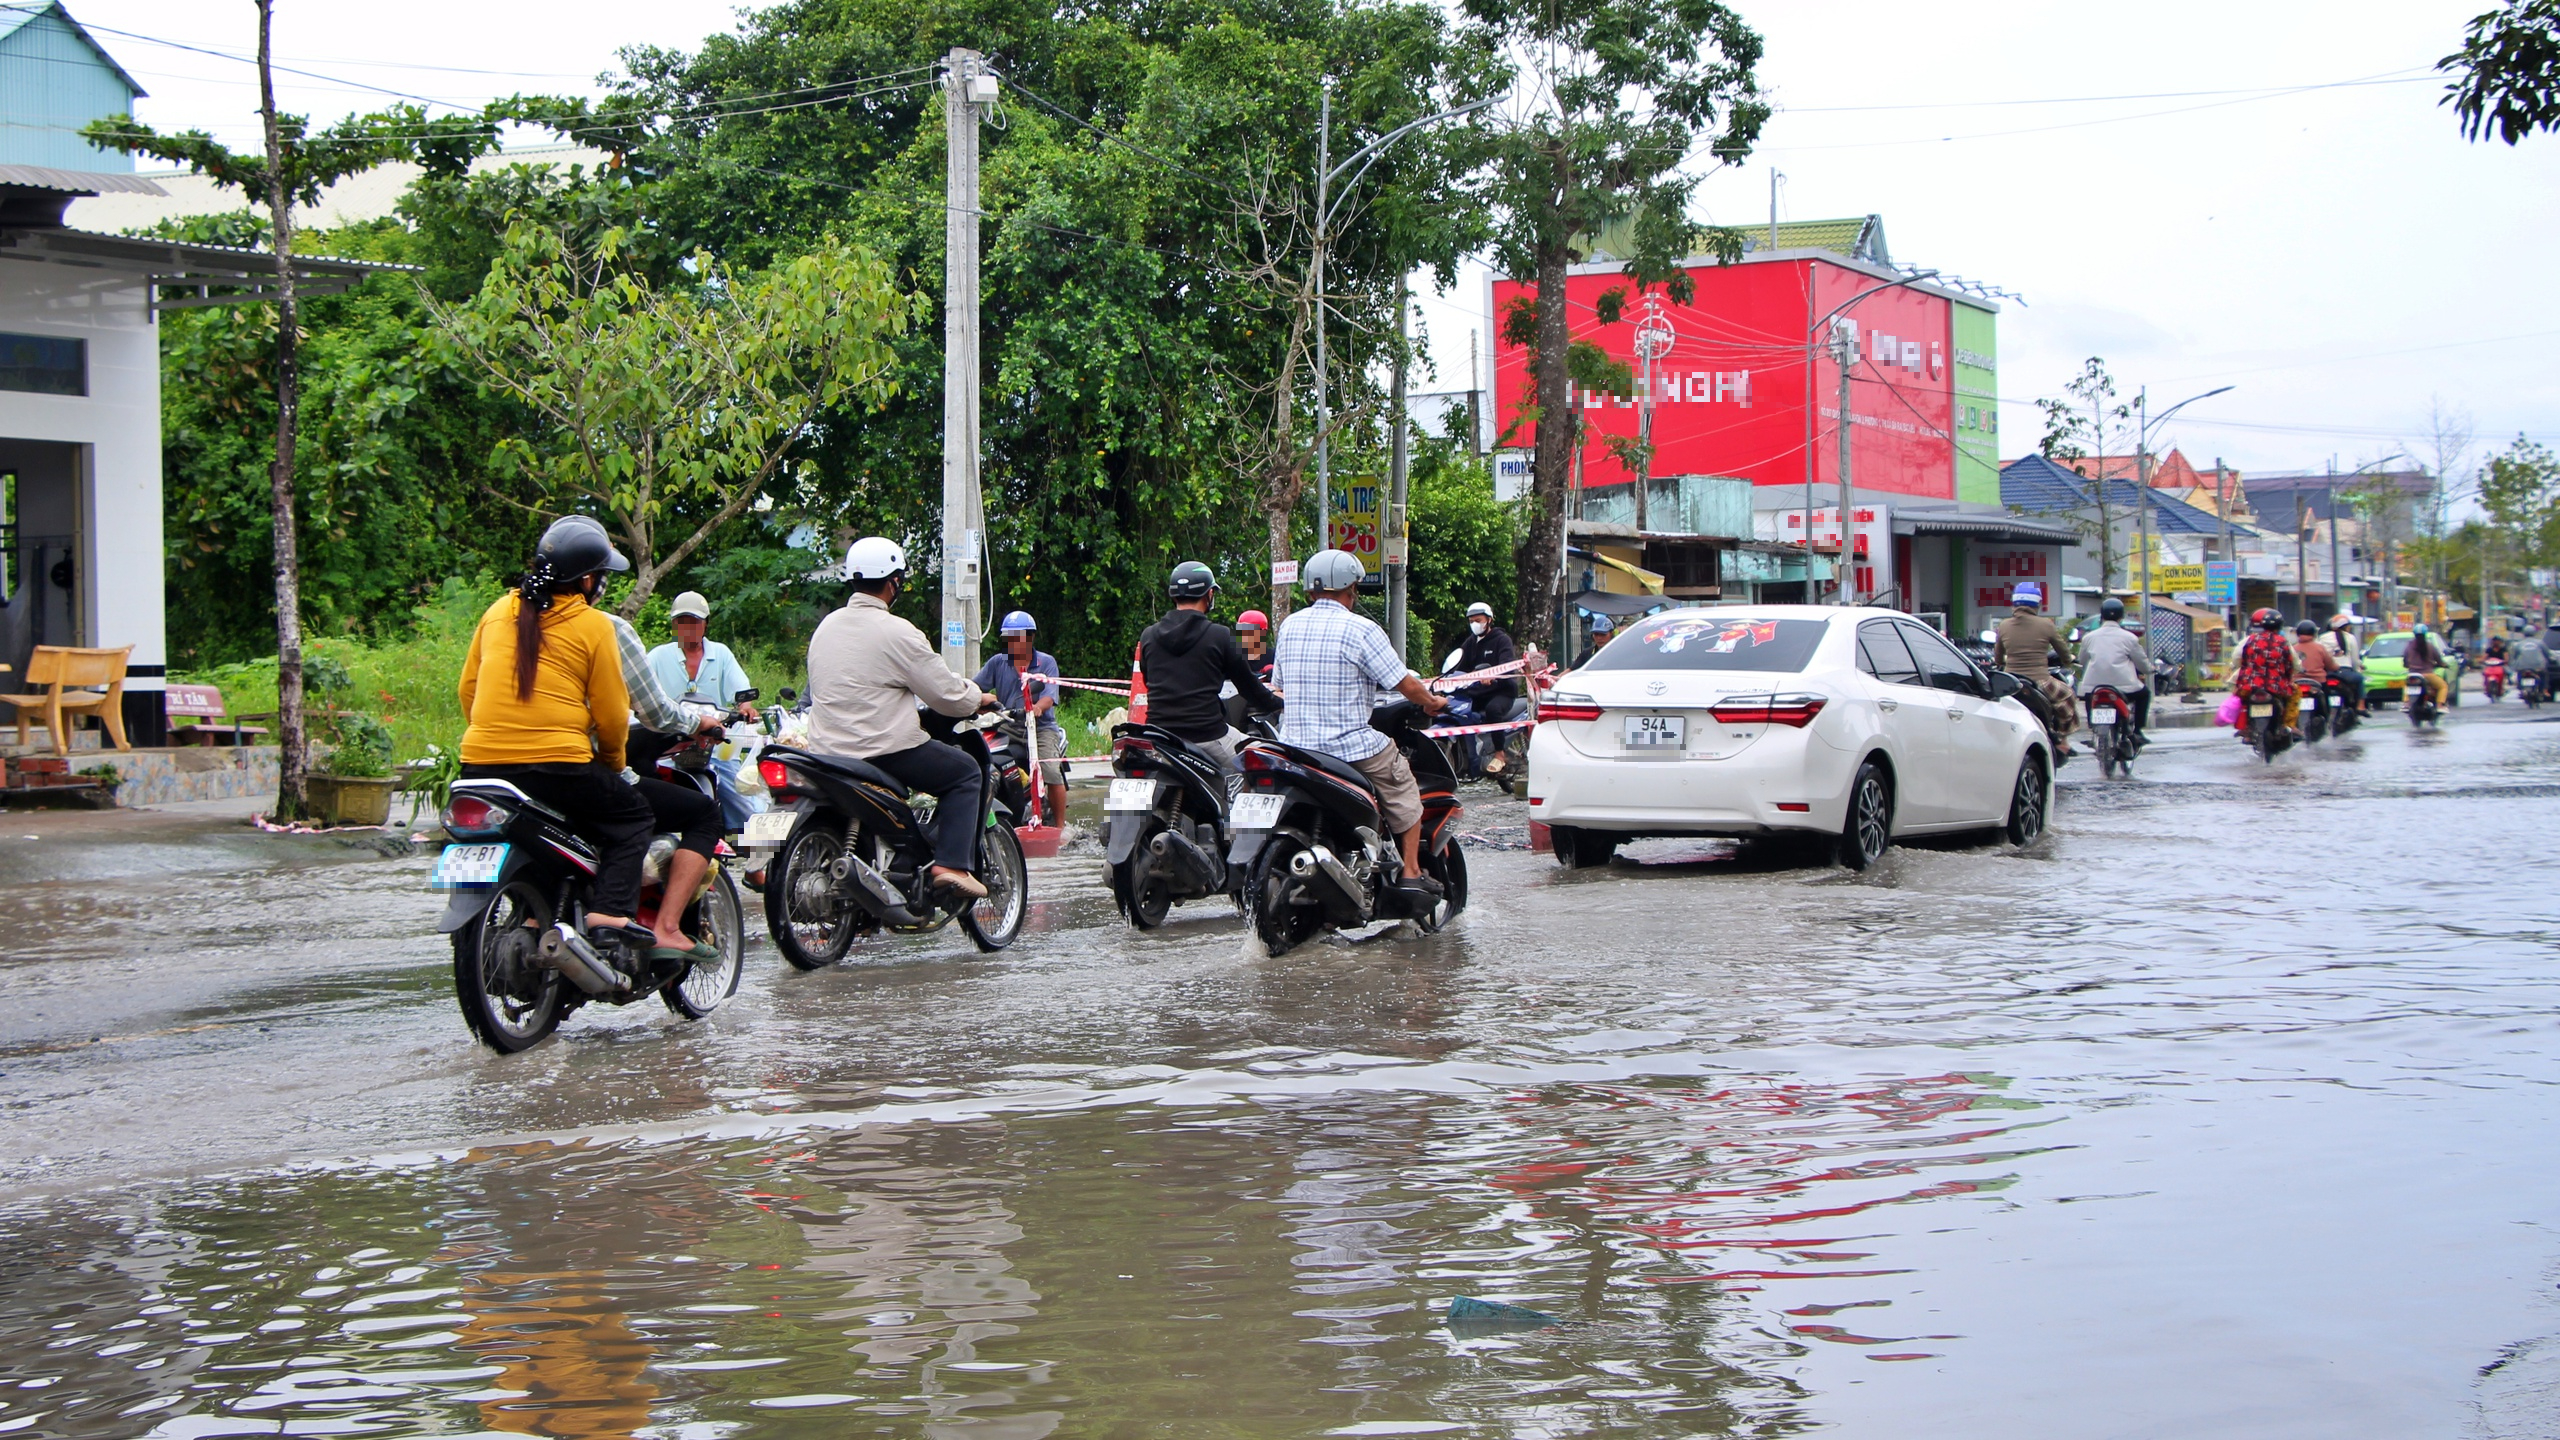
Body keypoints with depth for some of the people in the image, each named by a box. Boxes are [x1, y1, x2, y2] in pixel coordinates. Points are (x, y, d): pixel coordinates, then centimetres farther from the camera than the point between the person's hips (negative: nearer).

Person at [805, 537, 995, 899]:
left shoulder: (827, 626, 10)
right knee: (966, 773, 8)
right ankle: (952, 864, -6)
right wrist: (979, 699, 12)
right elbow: (947, 695, -11)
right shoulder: (896, 632, -13)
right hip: (884, 752, -8)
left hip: (826, 749, 8)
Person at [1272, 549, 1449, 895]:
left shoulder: (1288, 626, 6)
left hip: (1295, 745, 5)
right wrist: (1432, 702, 11)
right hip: (1353, 747, -5)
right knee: (1402, 788, 15)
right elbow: (1406, 686, -9)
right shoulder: (1361, 629, -11)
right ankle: (1411, 873, 12)